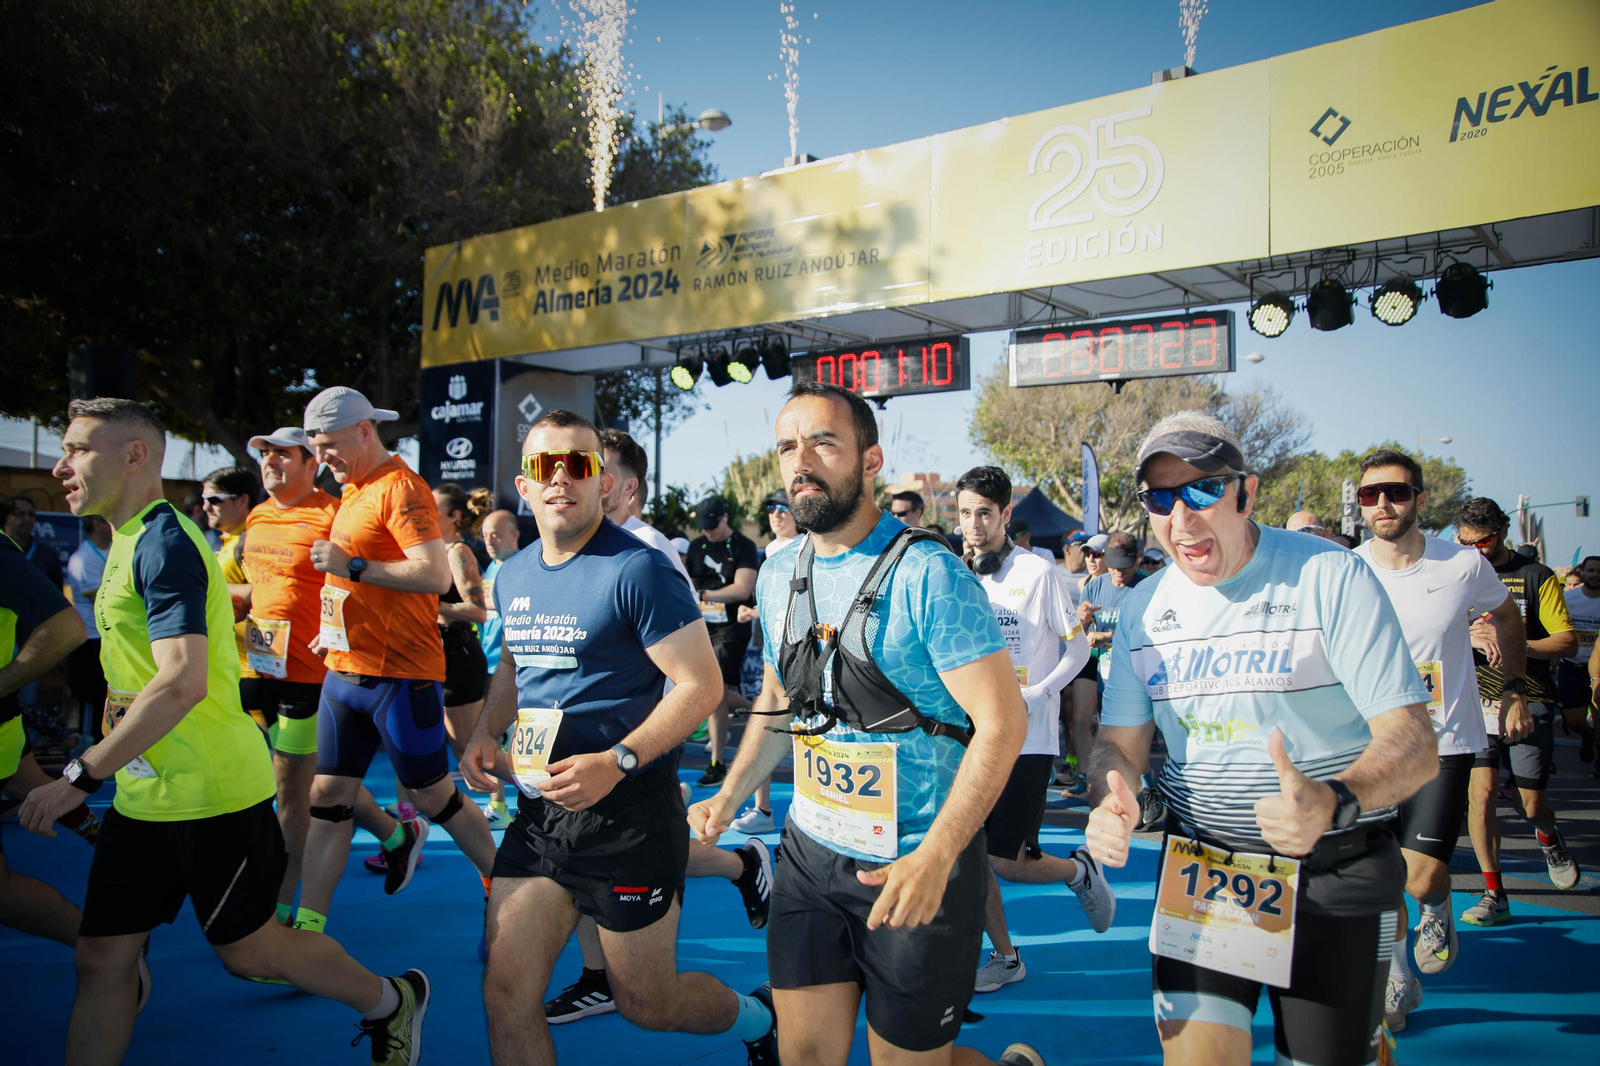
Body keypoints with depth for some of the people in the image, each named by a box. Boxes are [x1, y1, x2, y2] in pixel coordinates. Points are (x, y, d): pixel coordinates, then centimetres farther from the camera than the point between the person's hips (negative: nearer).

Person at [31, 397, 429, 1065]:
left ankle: (392, 1003, 26)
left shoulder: (164, 543, -18)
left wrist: (81, 776, -25)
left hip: (210, 795, -9)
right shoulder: (129, 542, 13)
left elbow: (183, 682, -29)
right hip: (143, 796, 9)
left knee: (247, 949, 6)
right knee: (100, 960, 10)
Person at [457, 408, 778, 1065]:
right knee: (506, 994, 4)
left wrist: (616, 762, -26)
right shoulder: (513, 577, 7)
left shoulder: (638, 569, -15)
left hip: (630, 814, -6)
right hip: (538, 812, 6)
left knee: (645, 1002, 10)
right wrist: (485, 732, 6)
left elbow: (702, 684, -18)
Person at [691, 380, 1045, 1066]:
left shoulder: (927, 574, -18)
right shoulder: (780, 576, 4)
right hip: (810, 853, 6)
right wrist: (729, 797, 7)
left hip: (916, 863, -6)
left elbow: (1003, 722, -20)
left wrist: (934, 858, -29)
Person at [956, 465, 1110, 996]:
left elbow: (1078, 649, -4)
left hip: (1027, 739, -5)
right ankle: (1004, 957, 22)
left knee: (1008, 863, -5)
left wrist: (1032, 697, -15)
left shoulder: (1038, 572, -7)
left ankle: (1079, 869, 26)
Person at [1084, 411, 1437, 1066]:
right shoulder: (1143, 606, 3)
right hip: (1198, 868, 3)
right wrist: (1110, 802, -16)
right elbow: (1121, 741, 7)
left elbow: (1415, 742, -17)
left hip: (1332, 881, -3)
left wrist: (1333, 804, -37)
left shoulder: (1331, 577, -12)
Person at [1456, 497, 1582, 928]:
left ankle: (1548, 838, 39)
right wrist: (1472, 638, -19)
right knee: (1481, 791, -10)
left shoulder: (1536, 577, 2)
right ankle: (1494, 895, 1)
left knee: (1530, 802, 2)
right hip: (1476, 702, 1)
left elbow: (1567, 642, -2)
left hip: (1529, 702, -1)